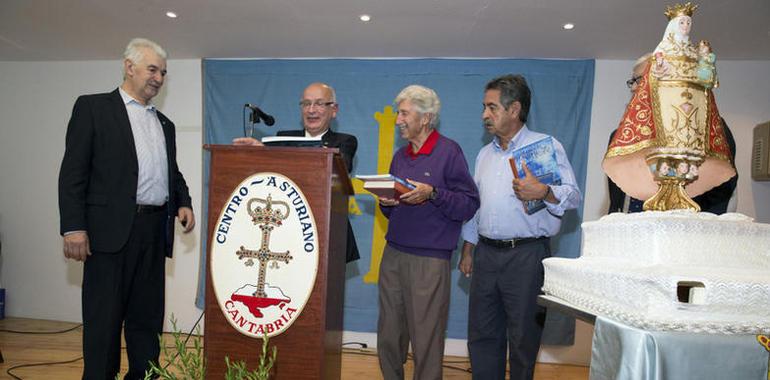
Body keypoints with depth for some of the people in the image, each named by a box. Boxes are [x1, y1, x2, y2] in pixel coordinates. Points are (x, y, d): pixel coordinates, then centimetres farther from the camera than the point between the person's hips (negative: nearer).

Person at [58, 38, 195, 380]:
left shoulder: (165, 124, 20)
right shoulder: (92, 107, 3)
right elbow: (73, 171, -4)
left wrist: (183, 203, 2)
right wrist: (73, 226, -11)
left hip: (154, 232, 5)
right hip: (112, 230, -5)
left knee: (147, 318, 11)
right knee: (104, 319, 3)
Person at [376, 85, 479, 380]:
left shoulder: (449, 152, -5)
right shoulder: (400, 156, 15)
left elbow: (469, 205, -12)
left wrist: (432, 194, -22)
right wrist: (386, 203, -2)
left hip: (429, 260, -6)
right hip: (393, 254, 6)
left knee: (426, 341, 4)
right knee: (388, 336, 14)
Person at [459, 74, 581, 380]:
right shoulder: (485, 154, 15)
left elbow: (573, 195, -11)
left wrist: (544, 193, -31)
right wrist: (468, 250, 16)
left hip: (527, 255, -5)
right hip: (486, 252, 6)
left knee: (523, 337, 6)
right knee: (481, 334, 12)